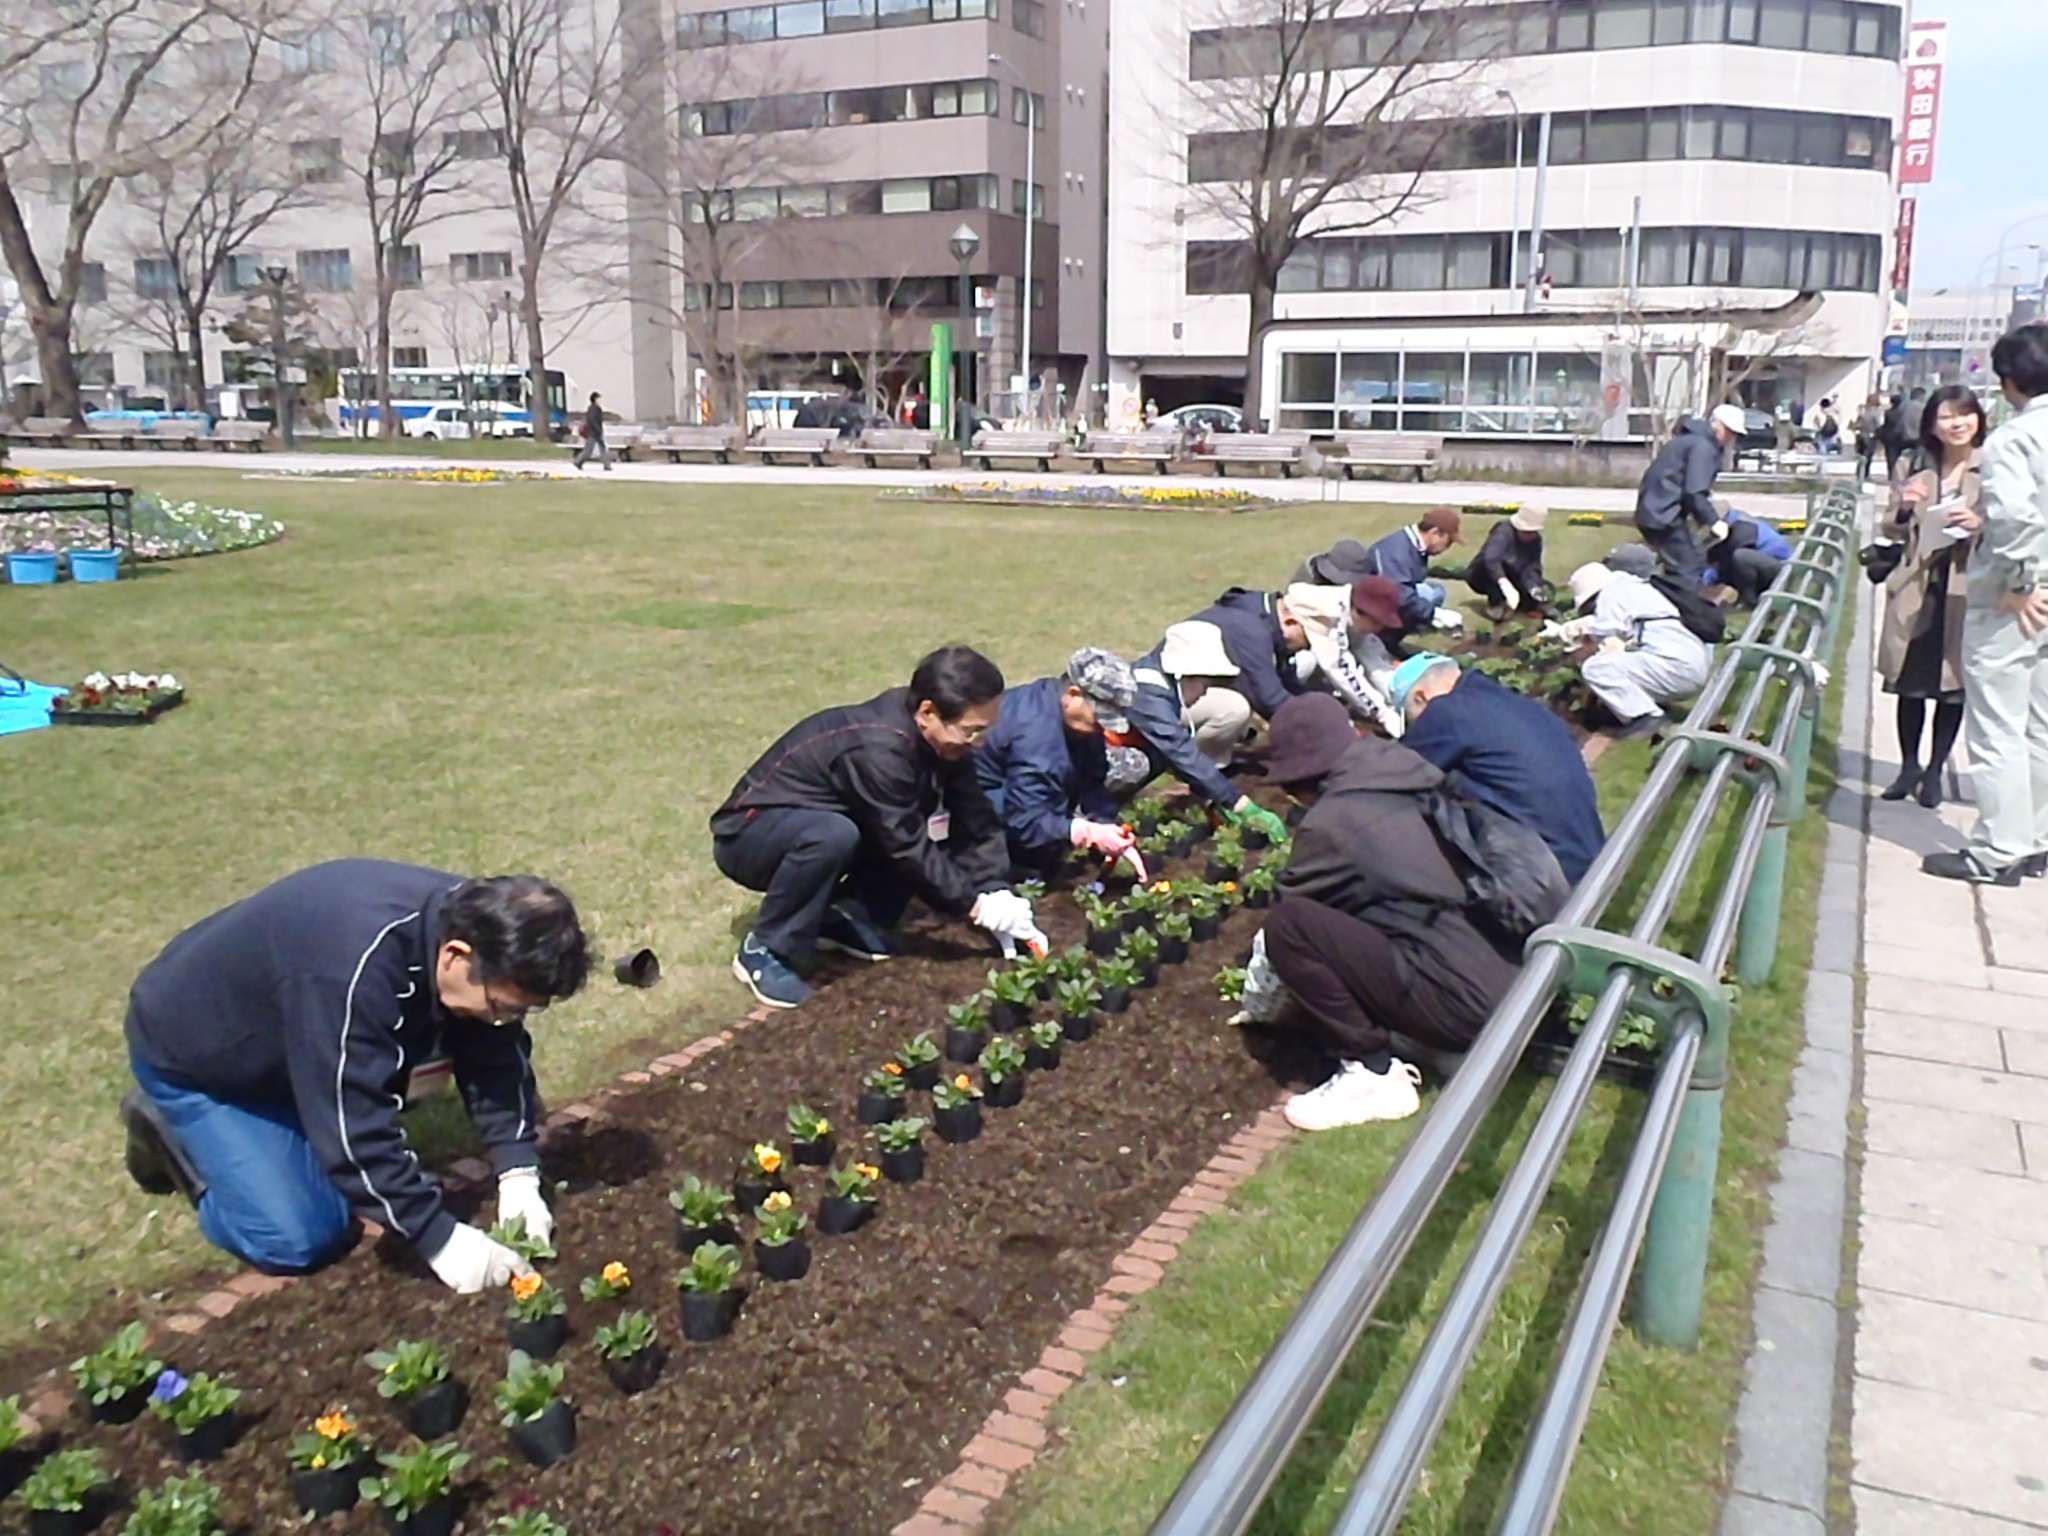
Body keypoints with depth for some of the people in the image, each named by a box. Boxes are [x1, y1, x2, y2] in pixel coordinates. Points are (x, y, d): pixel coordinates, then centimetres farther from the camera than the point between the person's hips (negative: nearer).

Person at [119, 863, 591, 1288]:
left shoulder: (473, 921, -20)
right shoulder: (356, 971, -43)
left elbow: (499, 1059, -8)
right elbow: (354, 1129, -38)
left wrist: (519, 1175, -17)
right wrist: (439, 1240, -33)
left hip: (294, 1046, 7)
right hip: (191, 1053, -7)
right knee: (299, 1241, -11)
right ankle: (167, 1126, 8)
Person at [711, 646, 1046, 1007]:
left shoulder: (939, 737, -10)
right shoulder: (878, 749, -34)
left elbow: (976, 820, -10)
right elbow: (908, 848, -30)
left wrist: (999, 893, -22)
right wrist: (975, 906, -25)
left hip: (820, 822, 8)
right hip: (749, 835, -8)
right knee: (832, 835, -38)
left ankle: (845, 918, 3)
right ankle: (763, 951, -17)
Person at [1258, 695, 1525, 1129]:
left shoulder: (1329, 821, -9)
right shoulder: (1408, 783, 12)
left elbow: (1287, 918, 5)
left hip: (1463, 1002, -8)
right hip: (1518, 983, 8)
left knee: (1288, 925, -10)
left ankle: (1372, 1074, -1)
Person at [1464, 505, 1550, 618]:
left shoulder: (1535, 540, -9)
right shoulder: (1504, 531, -29)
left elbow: (1531, 568, -18)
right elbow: (1491, 559, -47)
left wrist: (1534, 587, -39)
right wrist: (1506, 586, -61)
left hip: (1510, 577, 6)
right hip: (1481, 575, -6)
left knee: (1546, 589, -11)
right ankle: (1495, 604, -17)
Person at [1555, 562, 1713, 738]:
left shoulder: (1610, 594, -1)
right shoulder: (1634, 588, 26)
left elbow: (1610, 646, -7)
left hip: (1677, 666, -10)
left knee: (1594, 667, -12)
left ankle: (1647, 717, -15)